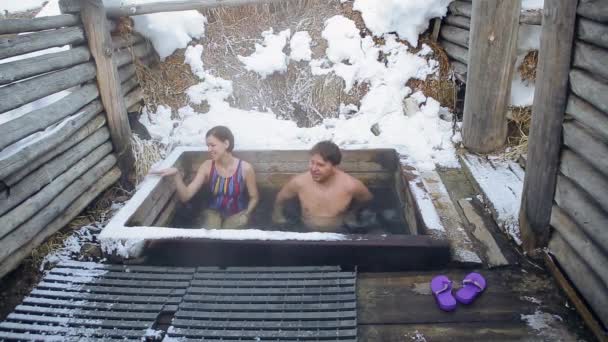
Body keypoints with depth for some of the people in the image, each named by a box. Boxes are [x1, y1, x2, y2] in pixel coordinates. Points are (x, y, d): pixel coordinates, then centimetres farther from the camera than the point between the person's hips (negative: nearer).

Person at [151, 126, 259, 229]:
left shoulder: (245, 168, -16)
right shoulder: (207, 166, -9)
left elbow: (254, 197, -2)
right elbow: (185, 196, -13)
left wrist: (246, 215, -17)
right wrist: (177, 175, -28)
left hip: (237, 214, -1)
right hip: (214, 212, 2)